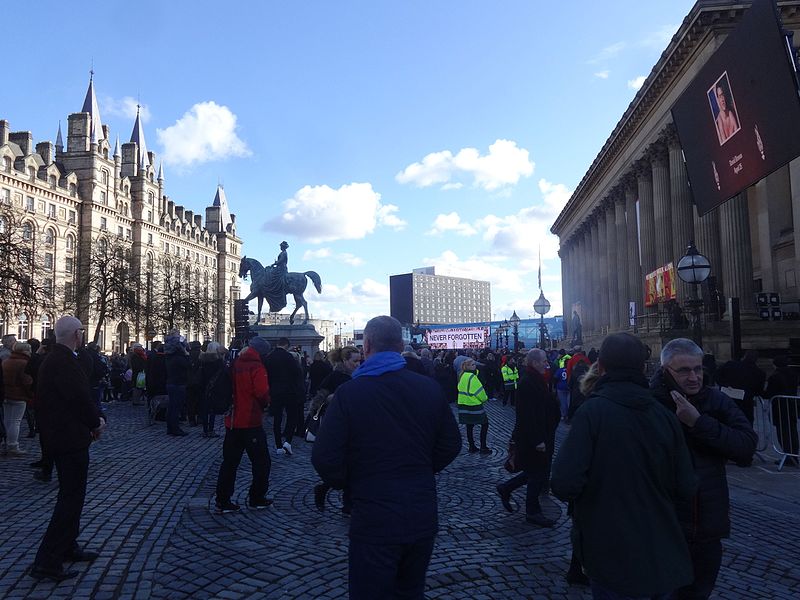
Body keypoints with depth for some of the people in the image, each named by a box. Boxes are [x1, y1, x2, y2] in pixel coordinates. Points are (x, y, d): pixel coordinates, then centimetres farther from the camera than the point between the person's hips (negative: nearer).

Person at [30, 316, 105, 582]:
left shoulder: (53, 358, 11)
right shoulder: (64, 361, -22)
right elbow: (81, 397, -25)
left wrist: (93, 419, 7)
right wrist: (96, 422, -8)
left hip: (60, 437, 11)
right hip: (71, 438, -11)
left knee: (70, 495, 21)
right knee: (71, 498, -3)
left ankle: (68, 547, 34)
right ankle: (47, 561, 2)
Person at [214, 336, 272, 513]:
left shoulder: (234, 365, 7)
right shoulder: (257, 368, -14)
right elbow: (263, 395, -20)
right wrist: (265, 404, 0)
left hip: (232, 422, 7)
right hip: (251, 423, -7)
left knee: (229, 462, 12)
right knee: (261, 462, 9)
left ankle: (222, 501, 14)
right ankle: (257, 499, 15)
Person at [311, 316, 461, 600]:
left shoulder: (349, 392, -14)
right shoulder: (429, 388, -2)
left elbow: (324, 457, -16)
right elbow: (451, 445, 5)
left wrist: (347, 483, 3)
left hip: (374, 521, -4)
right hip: (423, 516, 5)